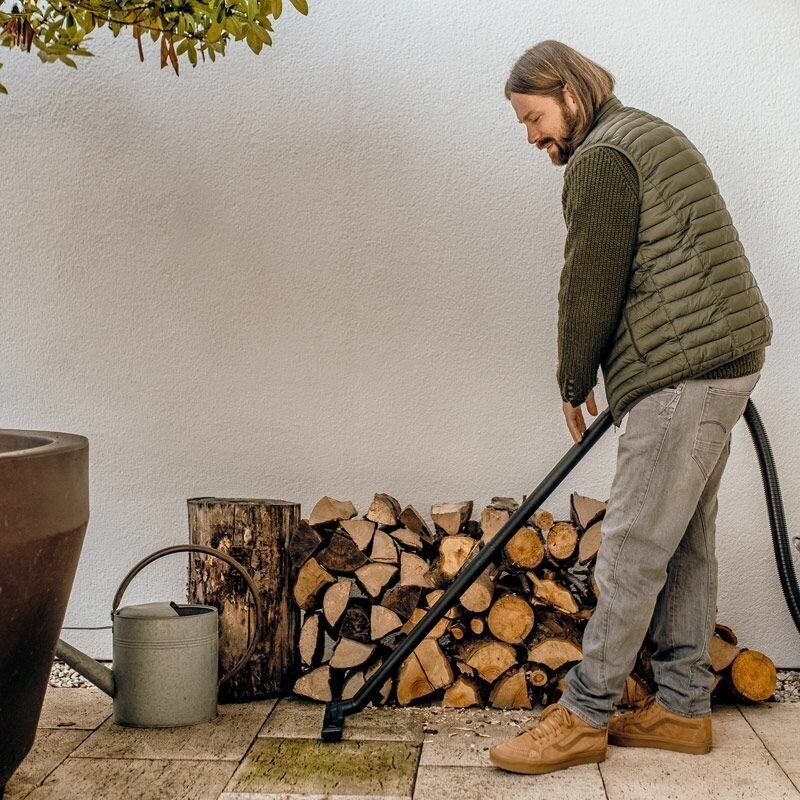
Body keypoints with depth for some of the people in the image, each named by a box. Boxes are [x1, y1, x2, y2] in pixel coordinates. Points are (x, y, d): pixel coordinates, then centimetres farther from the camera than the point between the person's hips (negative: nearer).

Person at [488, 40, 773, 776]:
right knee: (686, 542, 13)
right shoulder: (651, 136, 22)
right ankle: (684, 707, 20)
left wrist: (574, 385, 3)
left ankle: (583, 716, 1)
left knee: (634, 548, -6)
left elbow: (591, 287, -11)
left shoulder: (601, 160, -10)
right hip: (725, 359, 11)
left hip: (684, 371, -11)